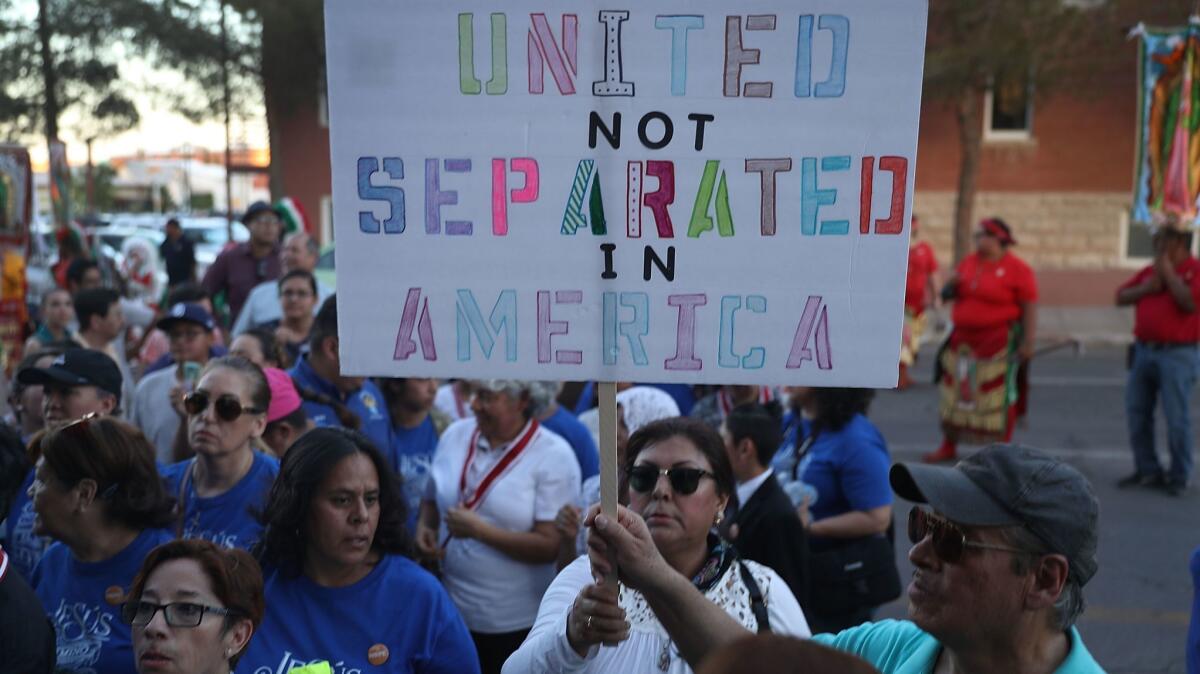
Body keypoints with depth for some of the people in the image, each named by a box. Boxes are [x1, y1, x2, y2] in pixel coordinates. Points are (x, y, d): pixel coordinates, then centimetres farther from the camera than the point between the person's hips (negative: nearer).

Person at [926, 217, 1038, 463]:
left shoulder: (1017, 269, -7)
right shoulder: (968, 262, 10)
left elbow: (1030, 308, -9)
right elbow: (948, 293, 18)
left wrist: (1028, 342, -16)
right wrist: (951, 287, -5)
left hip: (999, 342, -6)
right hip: (964, 339, 6)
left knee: (1001, 397, -2)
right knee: (954, 392, 9)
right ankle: (948, 446, 21)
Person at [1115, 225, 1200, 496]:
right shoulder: (1150, 271, 15)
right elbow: (1121, 297, 14)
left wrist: (1168, 273, -12)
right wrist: (1145, 288, -4)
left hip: (1177, 354, -7)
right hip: (1144, 351, 7)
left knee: (1176, 418, -2)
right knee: (1136, 413, 8)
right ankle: (1148, 470, 19)